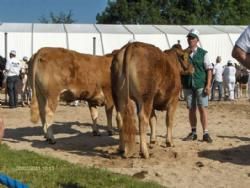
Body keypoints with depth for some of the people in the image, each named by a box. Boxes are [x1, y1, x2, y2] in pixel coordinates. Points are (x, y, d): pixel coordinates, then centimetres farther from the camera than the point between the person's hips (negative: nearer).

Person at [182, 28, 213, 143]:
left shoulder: (203, 53, 2)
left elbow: (209, 69, -1)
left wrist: (208, 85, -10)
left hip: (201, 85, -2)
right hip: (187, 85, 3)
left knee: (202, 108, -4)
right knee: (191, 109, 8)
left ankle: (205, 133, 1)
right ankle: (193, 133, 16)